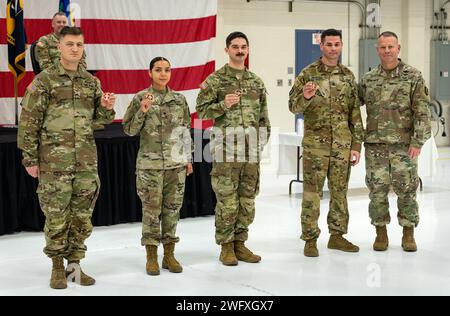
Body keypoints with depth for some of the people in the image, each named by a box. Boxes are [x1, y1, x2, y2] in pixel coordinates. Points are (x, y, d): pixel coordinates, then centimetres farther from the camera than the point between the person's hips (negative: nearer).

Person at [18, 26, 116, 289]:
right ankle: (58, 267, 14)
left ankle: (75, 263, 20)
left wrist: (108, 108, -4)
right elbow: (29, 121, -4)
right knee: (56, 216, 1)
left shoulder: (91, 82, 11)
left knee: (82, 215, 8)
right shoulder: (44, 80, -3)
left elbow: (98, 118, 19)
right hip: (54, 160, -4)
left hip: (86, 159, 4)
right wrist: (29, 158, -8)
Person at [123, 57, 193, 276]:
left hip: (176, 163, 3)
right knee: (151, 209, 0)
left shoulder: (179, 99, 7)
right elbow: (129, 130, -2)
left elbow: (186, 132, 13)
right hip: (150, 163, -3)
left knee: (172, 208, 6)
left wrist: (188, 159, 11)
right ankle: (151, 257, 9)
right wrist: (142, 111, -17)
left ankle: (169, 255, 15)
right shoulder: (140, 98, -1)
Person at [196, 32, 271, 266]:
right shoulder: (215, 79, -2)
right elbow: (202, 110, -4)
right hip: (227, 146, -5)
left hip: (252, 148, 5)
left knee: (247, 198, 8)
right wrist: (223, 105, -19)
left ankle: (240, 243, 18)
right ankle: (226, 247, 7)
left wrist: (263, 139, 10)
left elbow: (263, 113, 17)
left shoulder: (256, 81, 13)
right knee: (227, 200, -3)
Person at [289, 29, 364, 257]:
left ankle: (337, 236, 22)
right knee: (312, 193, -1)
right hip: (315, 144, -4)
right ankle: (310, 239, 7)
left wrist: (356, 146, 6)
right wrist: (305, 96, -27)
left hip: (343, 145, 4)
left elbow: (355, 114, 10)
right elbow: (294, 107, -5)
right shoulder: (308, 74, -1)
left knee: (340, 191, 10)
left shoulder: (348, 76, 9)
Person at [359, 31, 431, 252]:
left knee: (406, 190, 1)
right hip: (375, 145, 2)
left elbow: (422, 113, -4)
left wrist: (418, 142, -12)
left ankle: (408, 234, 14)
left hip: (404, 145, -2)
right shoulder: (368, 80, 9)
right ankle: (381, 233, 17)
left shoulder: (413, 77, 0)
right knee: (377, 190, 4)